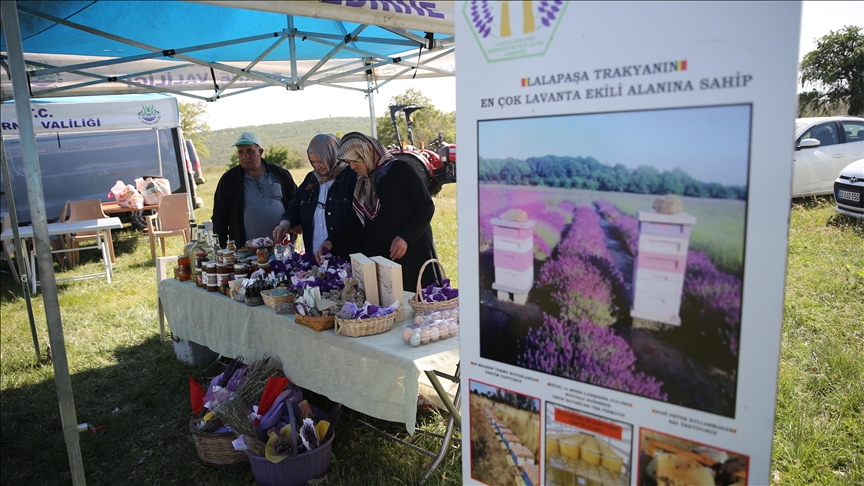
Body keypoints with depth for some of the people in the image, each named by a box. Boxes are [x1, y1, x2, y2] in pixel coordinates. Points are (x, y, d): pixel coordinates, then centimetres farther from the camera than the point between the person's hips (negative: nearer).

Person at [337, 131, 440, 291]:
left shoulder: (399, 170, -6)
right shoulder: (361, 184, 11)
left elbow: (427, 207, -7)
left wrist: (406, 237, -17)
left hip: (413, 256, -5)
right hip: (380, 259, 5)